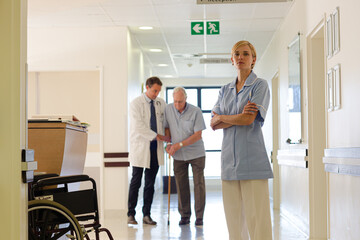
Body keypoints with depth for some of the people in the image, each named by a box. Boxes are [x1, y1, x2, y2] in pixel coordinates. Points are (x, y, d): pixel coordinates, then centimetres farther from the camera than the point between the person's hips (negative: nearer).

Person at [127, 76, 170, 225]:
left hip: (156, 147, 4)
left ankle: (146, 214, 13)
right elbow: (138, 126, -13)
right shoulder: (136, 103, -5)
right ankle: (131, 214, 9)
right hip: (140, 147, -4)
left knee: (150, 183, 6)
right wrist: (156, 136, -14)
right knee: (136, 182, 0)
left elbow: (166, 121, 17)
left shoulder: (161, 103, 9)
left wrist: (166, 138, 1)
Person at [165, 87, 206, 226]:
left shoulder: (195, 111, -13)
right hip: (178, 156, 3)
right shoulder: (168, 110, -3)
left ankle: (199, 216, 4)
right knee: (181, 185, 4)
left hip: (196, 153, -3)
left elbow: (198, 135, -14)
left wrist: (179, 144, -19)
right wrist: (168, 144, -5)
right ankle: (184, 215, 14)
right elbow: (166, 128, 10)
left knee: (199, 184, -3)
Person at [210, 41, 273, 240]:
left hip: (252, 159, -5)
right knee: (233, 216, 4)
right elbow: (213, 124, 7)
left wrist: (222, 118, 3)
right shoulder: (225, 90, 17)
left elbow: (249, 119, -11)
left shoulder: (260, 85, 1)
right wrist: (239, 116, -8)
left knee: (256, 215, -7)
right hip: (229, 158, 5)